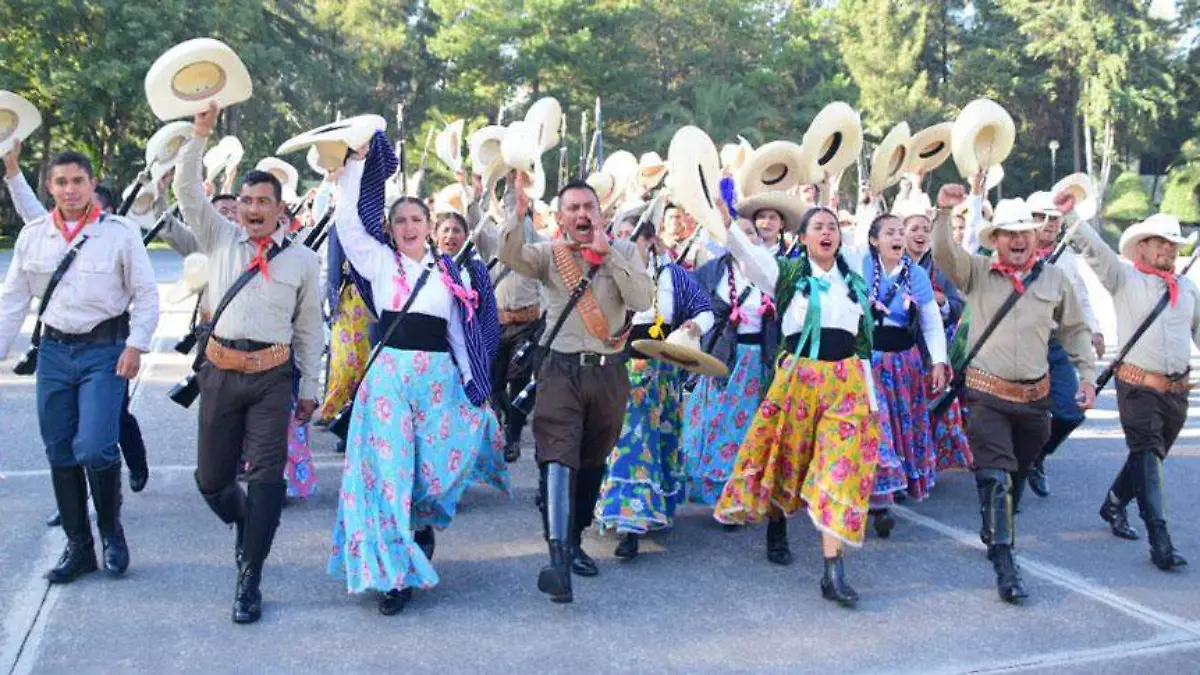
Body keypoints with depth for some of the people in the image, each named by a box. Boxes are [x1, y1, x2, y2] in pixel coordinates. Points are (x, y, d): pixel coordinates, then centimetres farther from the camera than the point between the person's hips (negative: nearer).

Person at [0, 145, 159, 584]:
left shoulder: (120, 232, -6)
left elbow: (147, 295, -3)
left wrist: (135, 345, -12)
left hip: (105, 350, -4)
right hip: (54, 350, 4)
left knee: (94, 448, -15)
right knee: (60, 453, 8)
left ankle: (111, 530, 12)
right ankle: (78, 547, 22)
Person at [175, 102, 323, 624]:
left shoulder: (302, 260, 4)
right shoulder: (219, 239, 9)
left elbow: (310, 327, 8)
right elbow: (187, 190, 0)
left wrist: (309, 388, 8)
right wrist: (200, 133, -10)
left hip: (273, 375, -2)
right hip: (221, 370, 2)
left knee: (267, 474, -8)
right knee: (211, 479, 9)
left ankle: (250, 580, 2)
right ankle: (247, 527, 41)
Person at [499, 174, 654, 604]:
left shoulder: (624, 253, 7)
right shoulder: (549, 254, 3)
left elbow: (643, 300, -9)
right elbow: (510, 255, -17)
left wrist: (607, 252, -12)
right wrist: (518, 213, -33)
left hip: (610, 373, 3)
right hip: (562, 370, -3)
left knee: (593, 464, 15)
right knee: (558, 459, -16)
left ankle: (574, 542, 32)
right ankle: (557, 558, -20)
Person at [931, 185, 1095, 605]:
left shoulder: (1054, 278, 6)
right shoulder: (977, 272, -1)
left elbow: (1075, 329, 15)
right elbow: (943, 254, -18)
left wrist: (1087, 374, 8)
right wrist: (944, 212, -33)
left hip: (1035, 396, 4)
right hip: (988, 395, -4)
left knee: (1017, 475, 18)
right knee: (995, 477, -11)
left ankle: (994, 533, 41)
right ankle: (1005, 566, -9)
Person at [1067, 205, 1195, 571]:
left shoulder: (1188, 289, 13)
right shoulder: (1124, 278, -1)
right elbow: (1094, 249, -14)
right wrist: (1071, 216, -28)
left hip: (1177, 390, 6)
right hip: (1139, 386, -5)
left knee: (1148, 457, 16)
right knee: (1147, 457, -11)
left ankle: (1114, 505, 38)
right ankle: (1159, 540, -14)